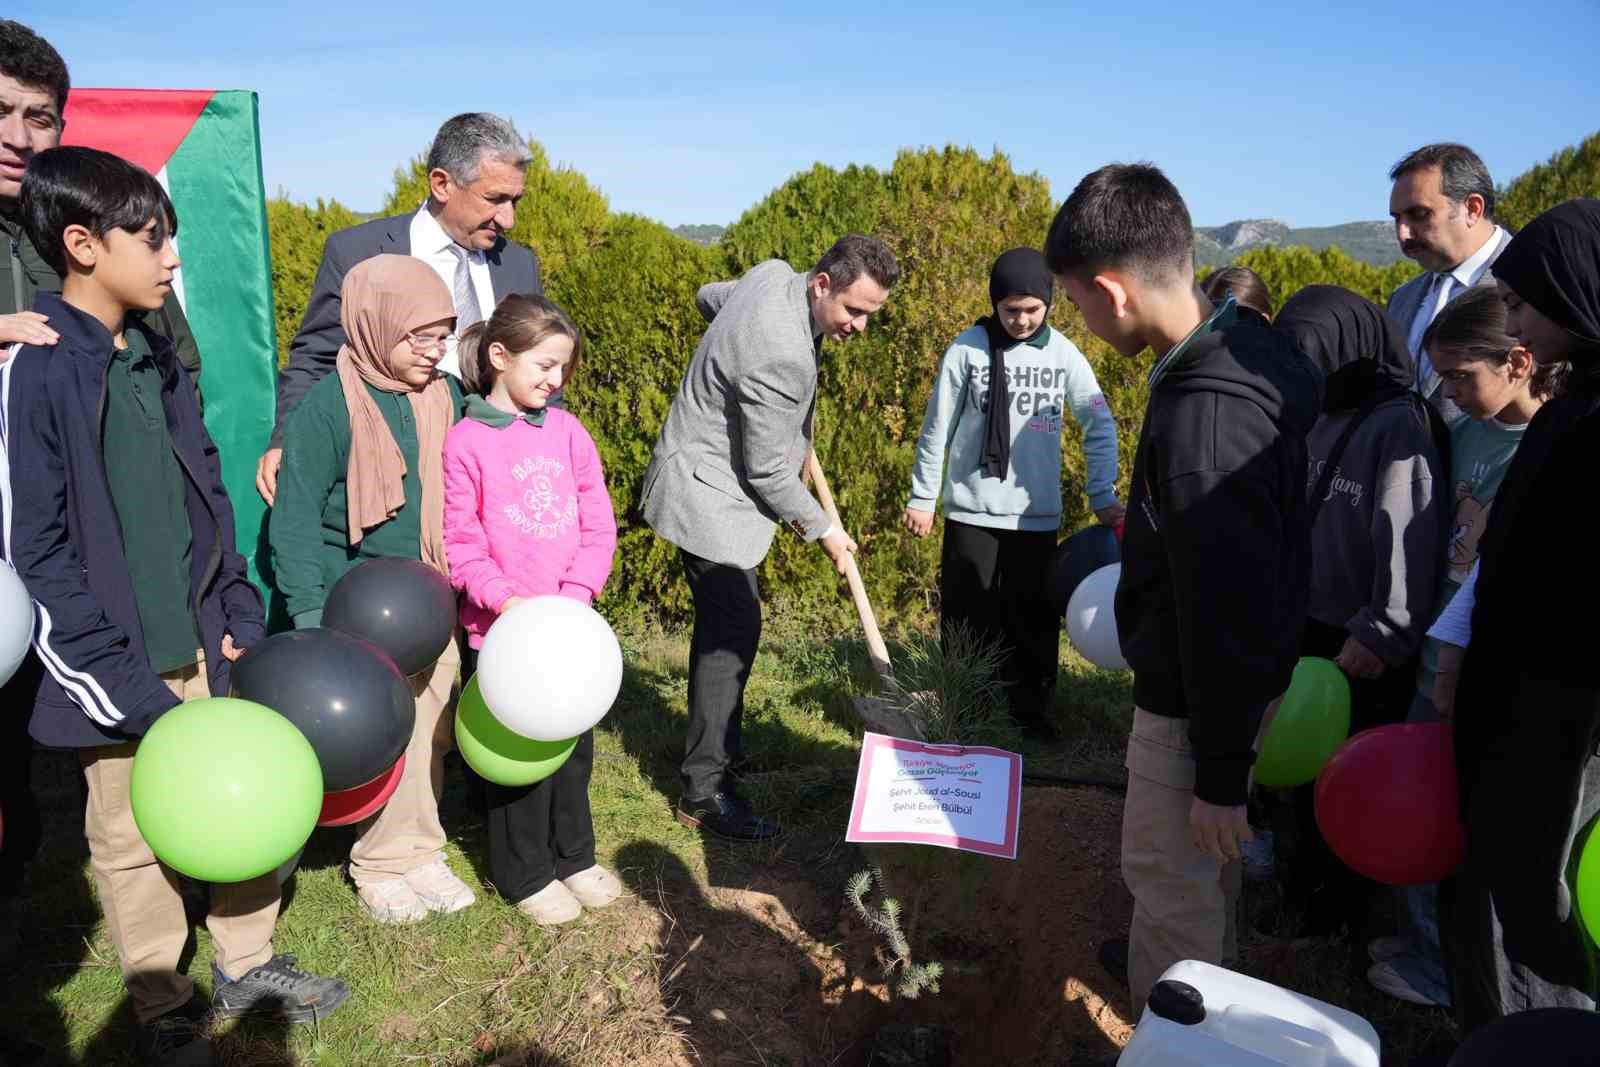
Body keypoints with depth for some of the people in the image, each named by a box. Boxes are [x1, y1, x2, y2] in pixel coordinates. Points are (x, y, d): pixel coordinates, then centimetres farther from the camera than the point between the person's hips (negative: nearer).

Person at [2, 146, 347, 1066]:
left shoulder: (158, 357, 7)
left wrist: (241, 612, 5)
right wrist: (126, 687, -16)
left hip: (203, 647, 6)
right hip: (123, 668, -6)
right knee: (135, 843, 10)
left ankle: (247, 965, 35)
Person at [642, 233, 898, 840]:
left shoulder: (773, 273, -2)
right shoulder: (783, 356, -30)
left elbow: (708, 298, 20)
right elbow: (767, 471, -22)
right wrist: (823, 529, -8)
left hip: (710, 482, 10)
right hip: (709, 496, -10)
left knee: (725, 621, 18)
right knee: (734, 630, -11)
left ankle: (719, 744, 33)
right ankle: (704, 791, -3)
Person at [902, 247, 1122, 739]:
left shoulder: (1064, 354, 1)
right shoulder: (969, 348, -4)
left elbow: (1101, 426, 5)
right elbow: (938, 428, 2)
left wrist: (1103, 495, -3)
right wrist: (922, 497, 3)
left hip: (1037, 515, 2)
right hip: (972, 512, -1)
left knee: (1034, 621, 8)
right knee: (968, 621, 4)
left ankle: (1033, 713, 22)